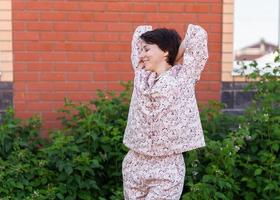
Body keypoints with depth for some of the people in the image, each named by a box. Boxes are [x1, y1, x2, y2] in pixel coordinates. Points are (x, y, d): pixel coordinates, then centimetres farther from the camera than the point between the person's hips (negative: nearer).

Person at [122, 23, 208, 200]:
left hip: (167, 169, -4)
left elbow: (197, 33, -6)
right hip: (134, 165, 5)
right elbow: (141, 31, 19)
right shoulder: (141, 75, 9)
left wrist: (177, 55, 7)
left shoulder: (182, 77, -3)